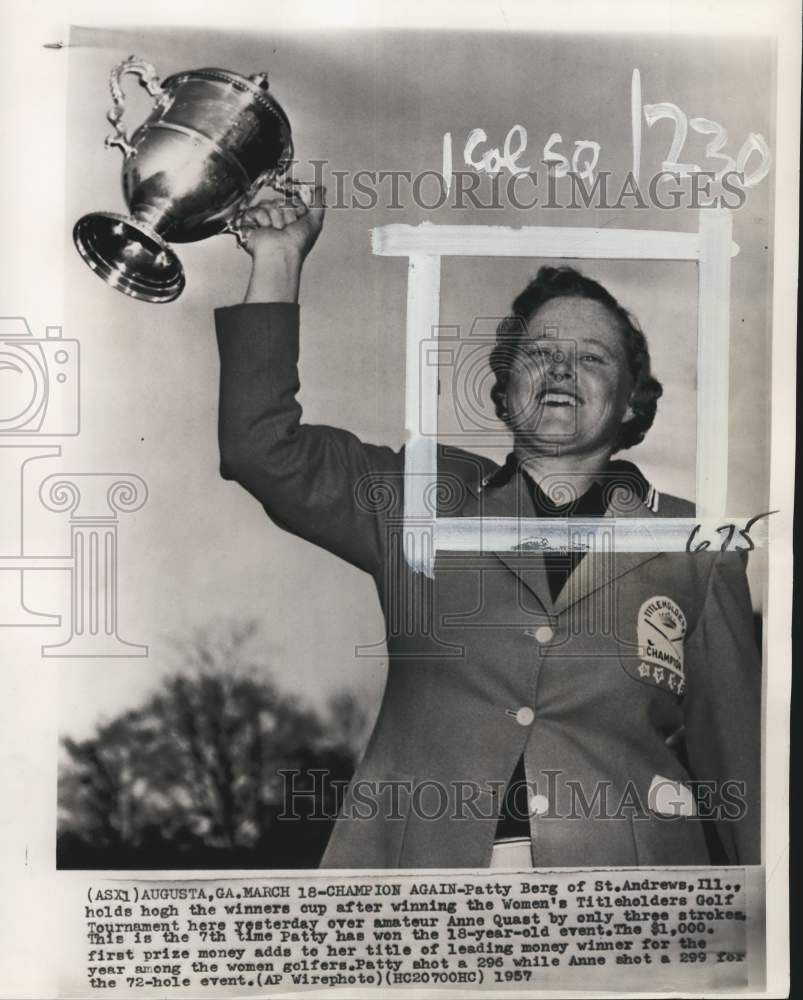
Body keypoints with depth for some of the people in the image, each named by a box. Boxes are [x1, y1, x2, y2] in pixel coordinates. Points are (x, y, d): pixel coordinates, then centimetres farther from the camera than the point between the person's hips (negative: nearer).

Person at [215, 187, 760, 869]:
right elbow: (262, 448, 7)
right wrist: (279, 263, 1)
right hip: (423, 854, 1)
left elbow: (736, 752, 11)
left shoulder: (695, 549, 9)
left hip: (617, 862, 0)